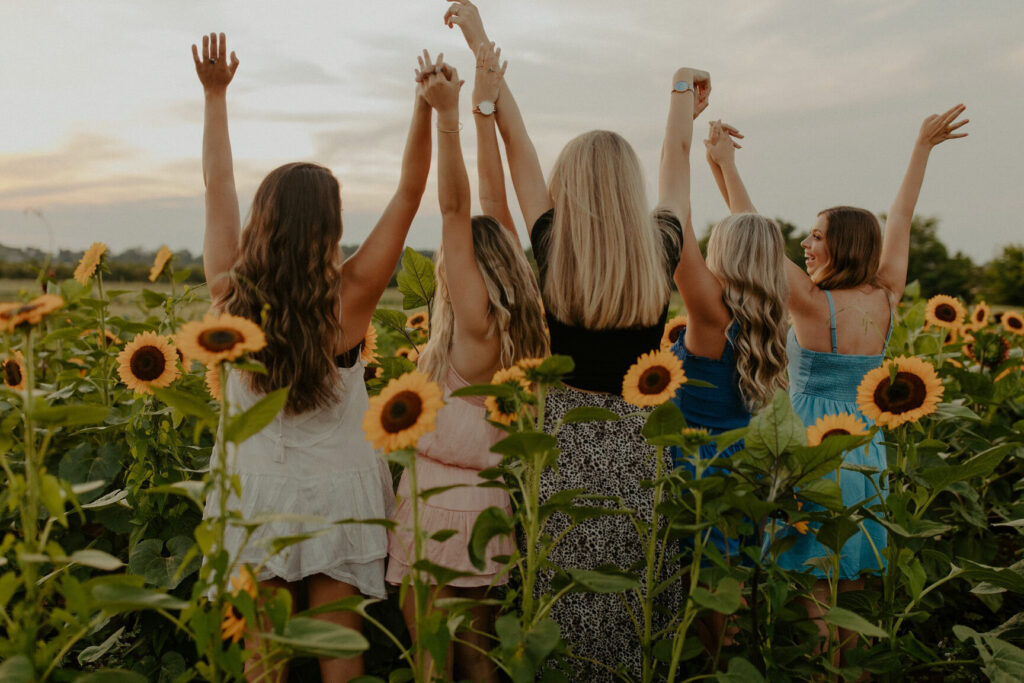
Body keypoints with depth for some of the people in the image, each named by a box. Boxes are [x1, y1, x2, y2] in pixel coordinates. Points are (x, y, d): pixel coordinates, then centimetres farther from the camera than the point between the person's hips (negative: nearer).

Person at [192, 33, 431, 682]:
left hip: (256, 488, 2)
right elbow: (408, 195, -13)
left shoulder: (230, 294, -11)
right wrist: (428, 106, -14)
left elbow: (218, 184, 1)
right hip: (336, 490, -2)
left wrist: (216, 93, 10)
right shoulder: (351, 298, -17)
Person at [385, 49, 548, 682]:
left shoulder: (476, 324, -15)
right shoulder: (520, 321, 4)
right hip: (490, 504, 8)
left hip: (439, 504, -7)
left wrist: (450, 113, -17)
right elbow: (492, 207, 7)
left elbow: (457, 210, -19)